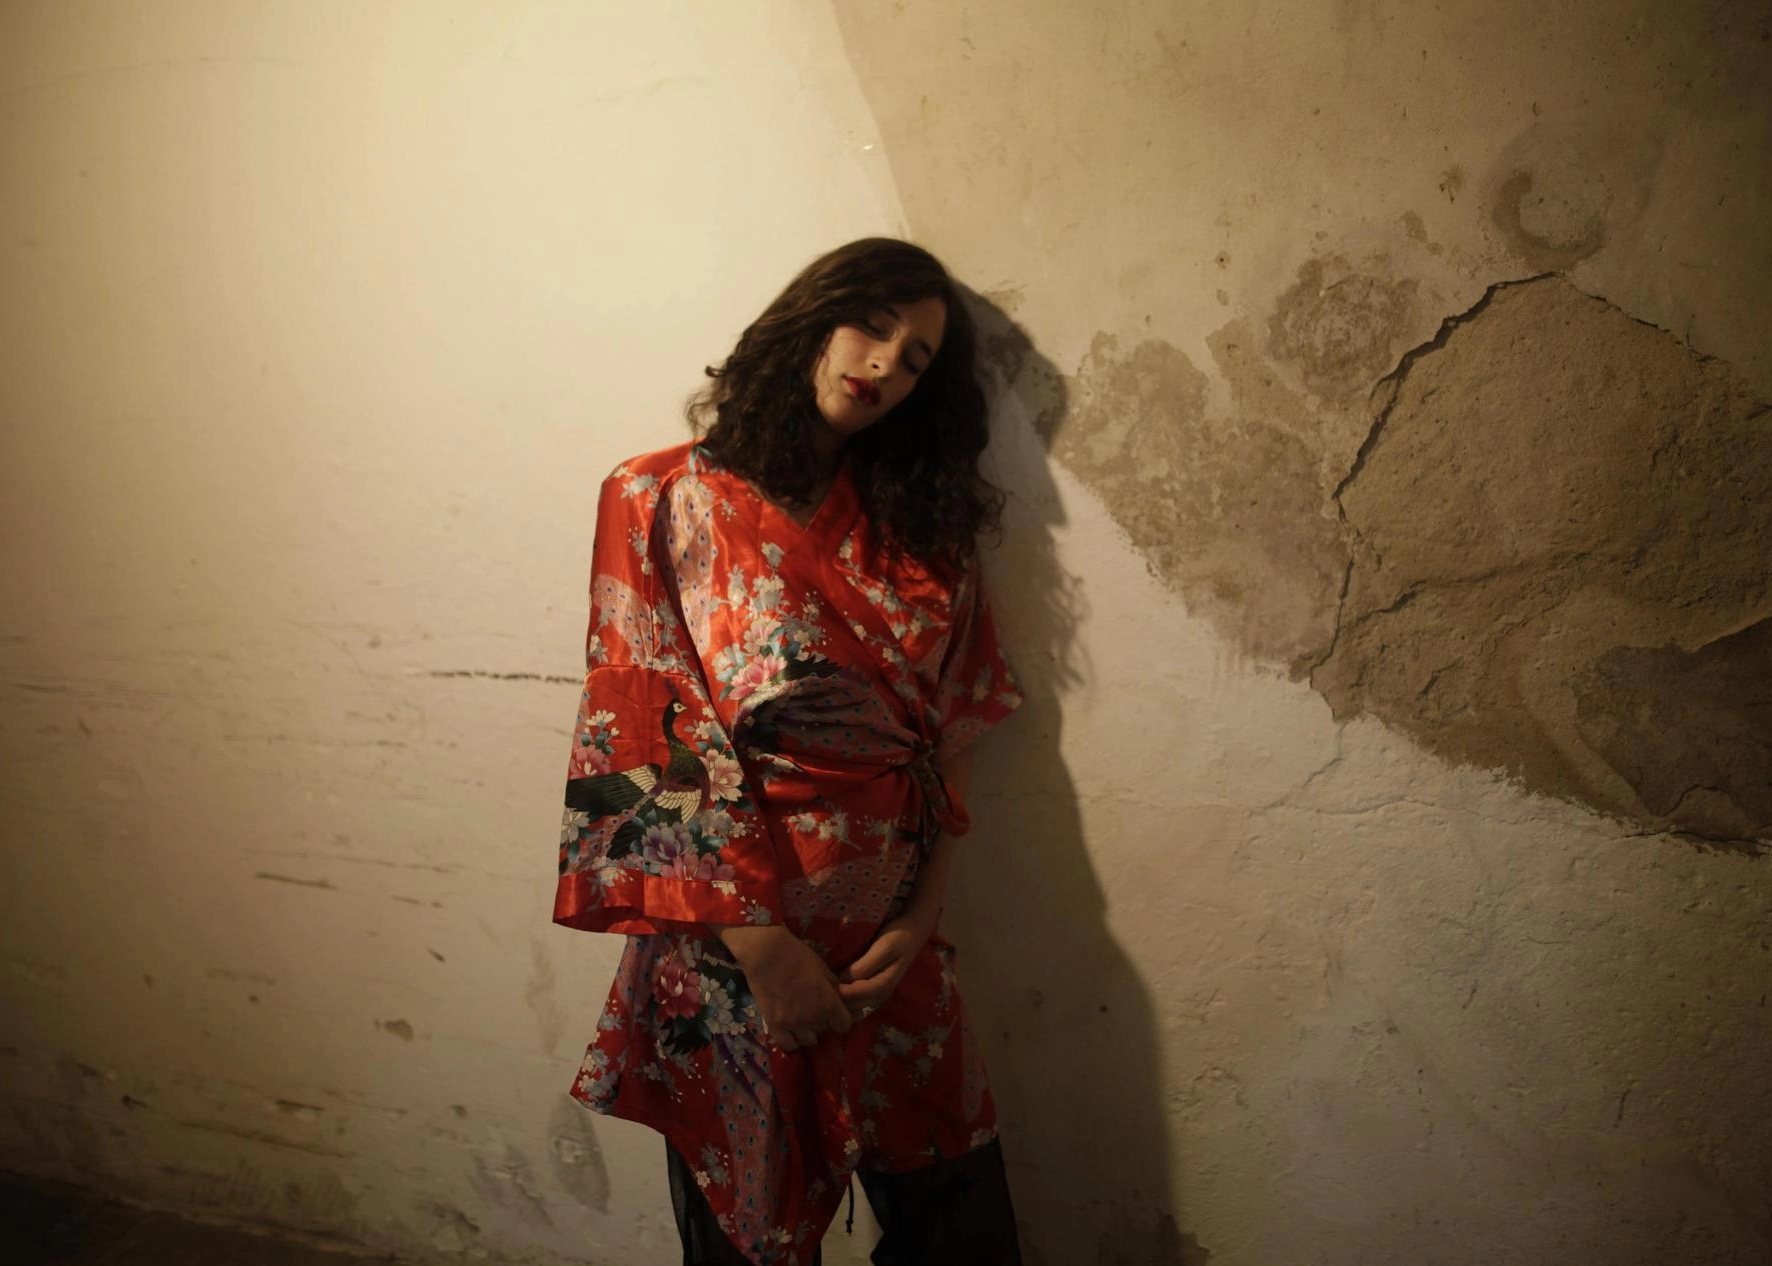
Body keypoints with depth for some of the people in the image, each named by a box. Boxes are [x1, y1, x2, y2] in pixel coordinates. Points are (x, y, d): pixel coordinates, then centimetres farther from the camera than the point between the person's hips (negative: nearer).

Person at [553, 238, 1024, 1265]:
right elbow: (648, 749, -11)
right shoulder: (667, 501, -5)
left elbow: (953, 739, 4)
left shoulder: (921, 528, 7)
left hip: (895, 947, 4)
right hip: (736, 946, -4)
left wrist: (923, 918, -7)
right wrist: (763, 942, -15)